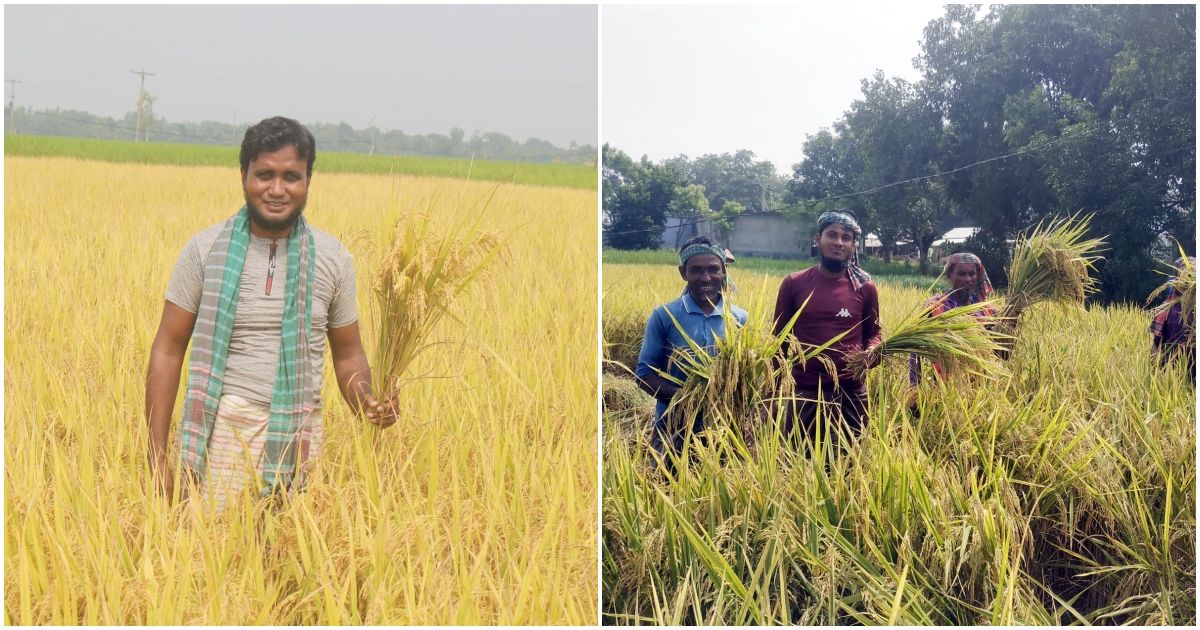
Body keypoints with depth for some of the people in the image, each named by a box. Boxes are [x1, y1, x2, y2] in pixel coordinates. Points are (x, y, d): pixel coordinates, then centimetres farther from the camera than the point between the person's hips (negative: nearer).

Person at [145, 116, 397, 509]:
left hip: (296, 434, 1)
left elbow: (348, 355, 13)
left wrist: (366, 404, -9)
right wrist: (156, 455, -3)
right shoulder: (206, 249, 0)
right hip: (221, 429, -1)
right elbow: (168, 350, 2)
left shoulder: (332, 258, 4)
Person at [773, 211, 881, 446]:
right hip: (805, 392, -1)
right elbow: (779, 337, 7)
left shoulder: (864, 287, 2)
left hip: (851, 392, 1)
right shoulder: (793, 284, 1)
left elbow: (873, 333, 12)